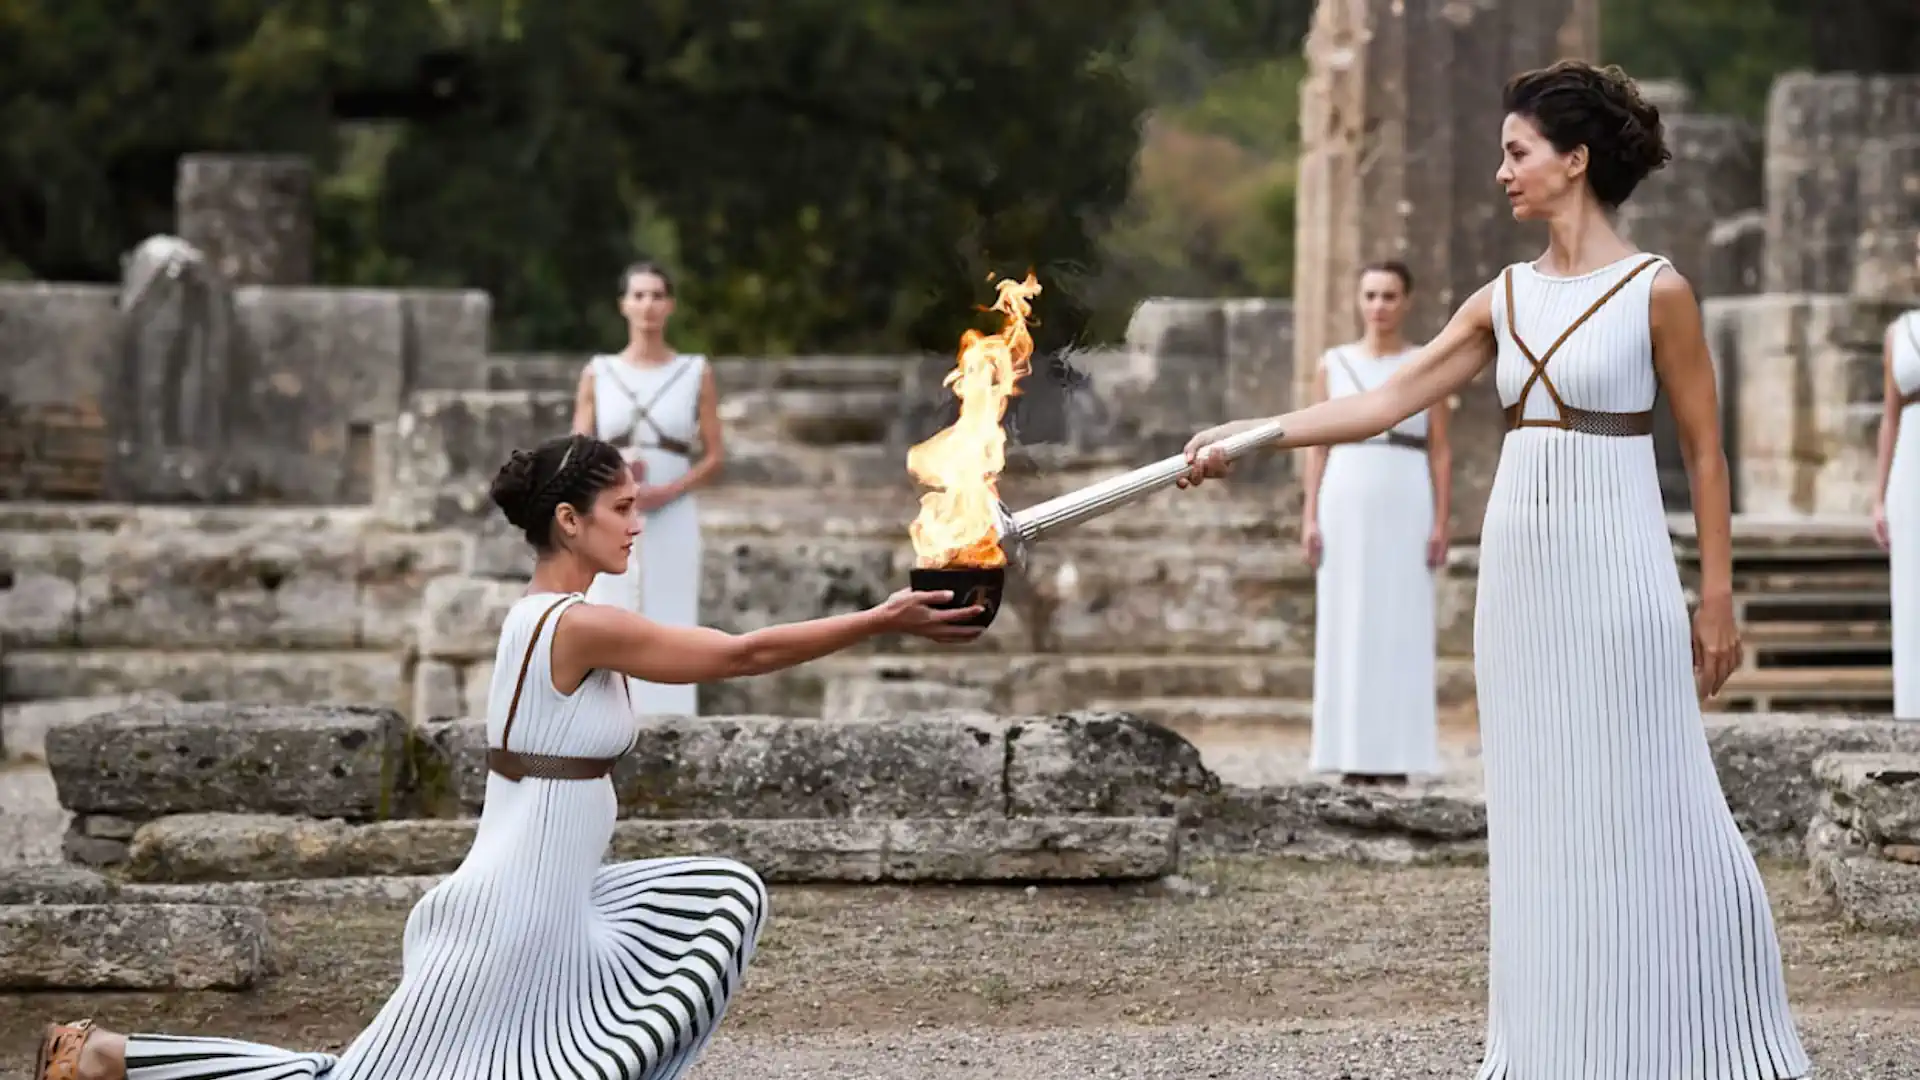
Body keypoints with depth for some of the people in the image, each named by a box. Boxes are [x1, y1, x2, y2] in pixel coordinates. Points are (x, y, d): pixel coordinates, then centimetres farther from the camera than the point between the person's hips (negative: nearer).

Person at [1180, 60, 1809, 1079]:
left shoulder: (1655, 290, -5)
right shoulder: (1505, 298, 10)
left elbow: (1705, 448, -3)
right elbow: (1387, 400, 6)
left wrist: (1717, 598, -5)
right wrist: (1250, 435, -2)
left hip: (1616, 568, -6)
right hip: (1519, 564, 6)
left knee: (1641, 806, -3)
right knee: (1539, 812, 8)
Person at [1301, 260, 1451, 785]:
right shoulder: (1333, 364, 8)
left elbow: (1439, 452, 3)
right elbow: (1318, 446, 7)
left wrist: (1441, 524, -6)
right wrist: (1309, 519, -2)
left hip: (1406, 508, -1)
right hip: (1347, 505, 1)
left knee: (1403, 628, -3)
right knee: (1348, 630, -1)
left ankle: (1396, 759, 2)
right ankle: (1355, 758, 4)